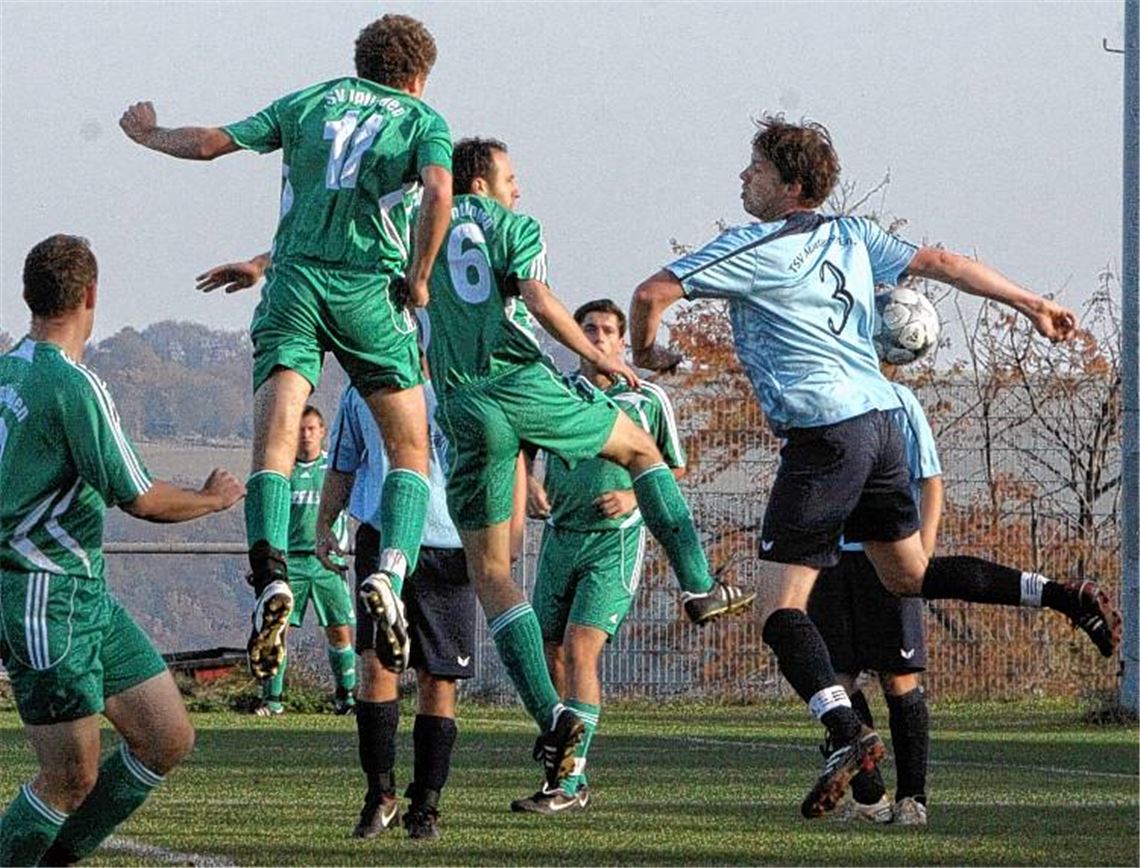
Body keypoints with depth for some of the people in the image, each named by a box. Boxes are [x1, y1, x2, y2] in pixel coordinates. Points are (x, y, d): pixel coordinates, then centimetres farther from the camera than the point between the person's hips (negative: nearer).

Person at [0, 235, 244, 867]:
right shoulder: (71, 385, -18)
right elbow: (141, 501, -16)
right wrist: (215, 498, 2)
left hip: (90, 598, 9)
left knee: (168, 739, 8)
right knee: (72, 777, -5)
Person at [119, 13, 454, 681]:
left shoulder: (310, 102, 17)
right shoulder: (423, 121, 8)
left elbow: (212, 143, 15)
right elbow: (439, 190, -13)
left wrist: (151, 136, 34)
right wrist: (418, 279, -4)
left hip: (294, 281, 2)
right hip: (369, 290, -2)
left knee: (275, 444, -7)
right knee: (410, 449, 10)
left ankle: (271, 577, -31)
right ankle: (391, 577, -12)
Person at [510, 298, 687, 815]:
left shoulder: (648, 400, 1)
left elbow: (676, 471, 9)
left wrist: (634, 498, -8)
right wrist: (530, 485, -3)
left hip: (614, 541, -4)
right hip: (560, 536, 4)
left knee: (580, 650, -16)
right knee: (552, 655, 5)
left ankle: (571, 783, -19)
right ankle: (566, 775, 18)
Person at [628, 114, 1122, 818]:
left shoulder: (753, 249, -5)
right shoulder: (851, 237, 15)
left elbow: (653, 293, -8)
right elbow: (938, 262, 17)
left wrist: (647, 352, 13)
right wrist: (1031, 303, 24)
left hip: (823, 435, -8)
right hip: (879, 418, 8)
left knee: (782, 608, -8)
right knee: (909, 575, 24)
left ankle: (847, 731, -26)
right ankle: (1062, 595, 15)